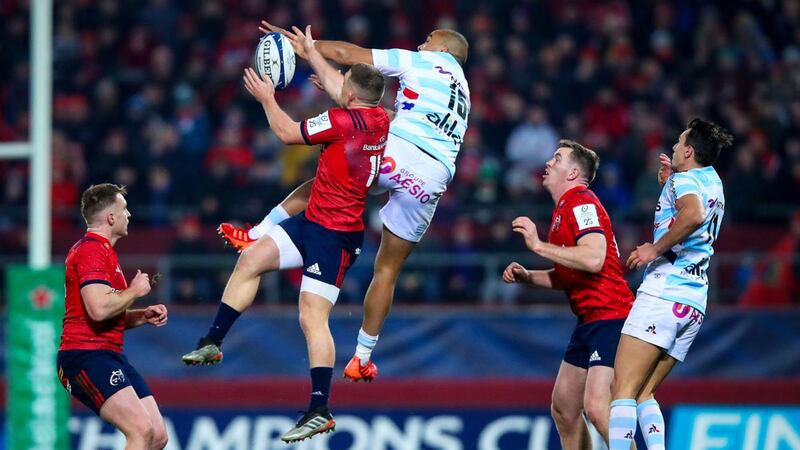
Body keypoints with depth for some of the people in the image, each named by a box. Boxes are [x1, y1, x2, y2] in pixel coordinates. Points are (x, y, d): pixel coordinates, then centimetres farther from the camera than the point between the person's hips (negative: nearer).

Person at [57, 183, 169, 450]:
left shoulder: (102, 250, 23)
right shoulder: (91, 250, -11)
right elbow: (99, 309, -26)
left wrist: (144, 316, 14)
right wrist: (135, 291, -9)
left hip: (111, 357, 11)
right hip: (86, 356, -11)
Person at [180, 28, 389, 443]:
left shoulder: (346, 120, -21)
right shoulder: (379, 117, 5)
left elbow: (287, 133, -10)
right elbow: (335, 86, 27)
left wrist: (267, 98, 6)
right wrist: (311, 53, 39)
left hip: (332, 234, -10)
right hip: (314, 222, 10)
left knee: (313, 318, -12)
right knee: (252, 259, 13)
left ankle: (320, 410, -13)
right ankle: (212, 343, 17)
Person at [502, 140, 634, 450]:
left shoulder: (582, 204, -11)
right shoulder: (563, 209, 20)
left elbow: (593, 260, -26)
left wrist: (538, 245, -20)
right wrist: (527, 277, 12)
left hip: (609, 316, -11)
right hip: (589, 321, 11)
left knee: (596, 407, -22)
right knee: (563, 409, 12)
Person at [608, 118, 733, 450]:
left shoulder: (684, 180, -4)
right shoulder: (713, 184, 22)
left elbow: (694, 214, -28)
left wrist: (655, 248, -19)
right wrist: (666, 183, 31)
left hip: (664, 291, -9)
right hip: (695, 304, 9)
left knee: (622, 389, -14)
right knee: (643, 394, 9)